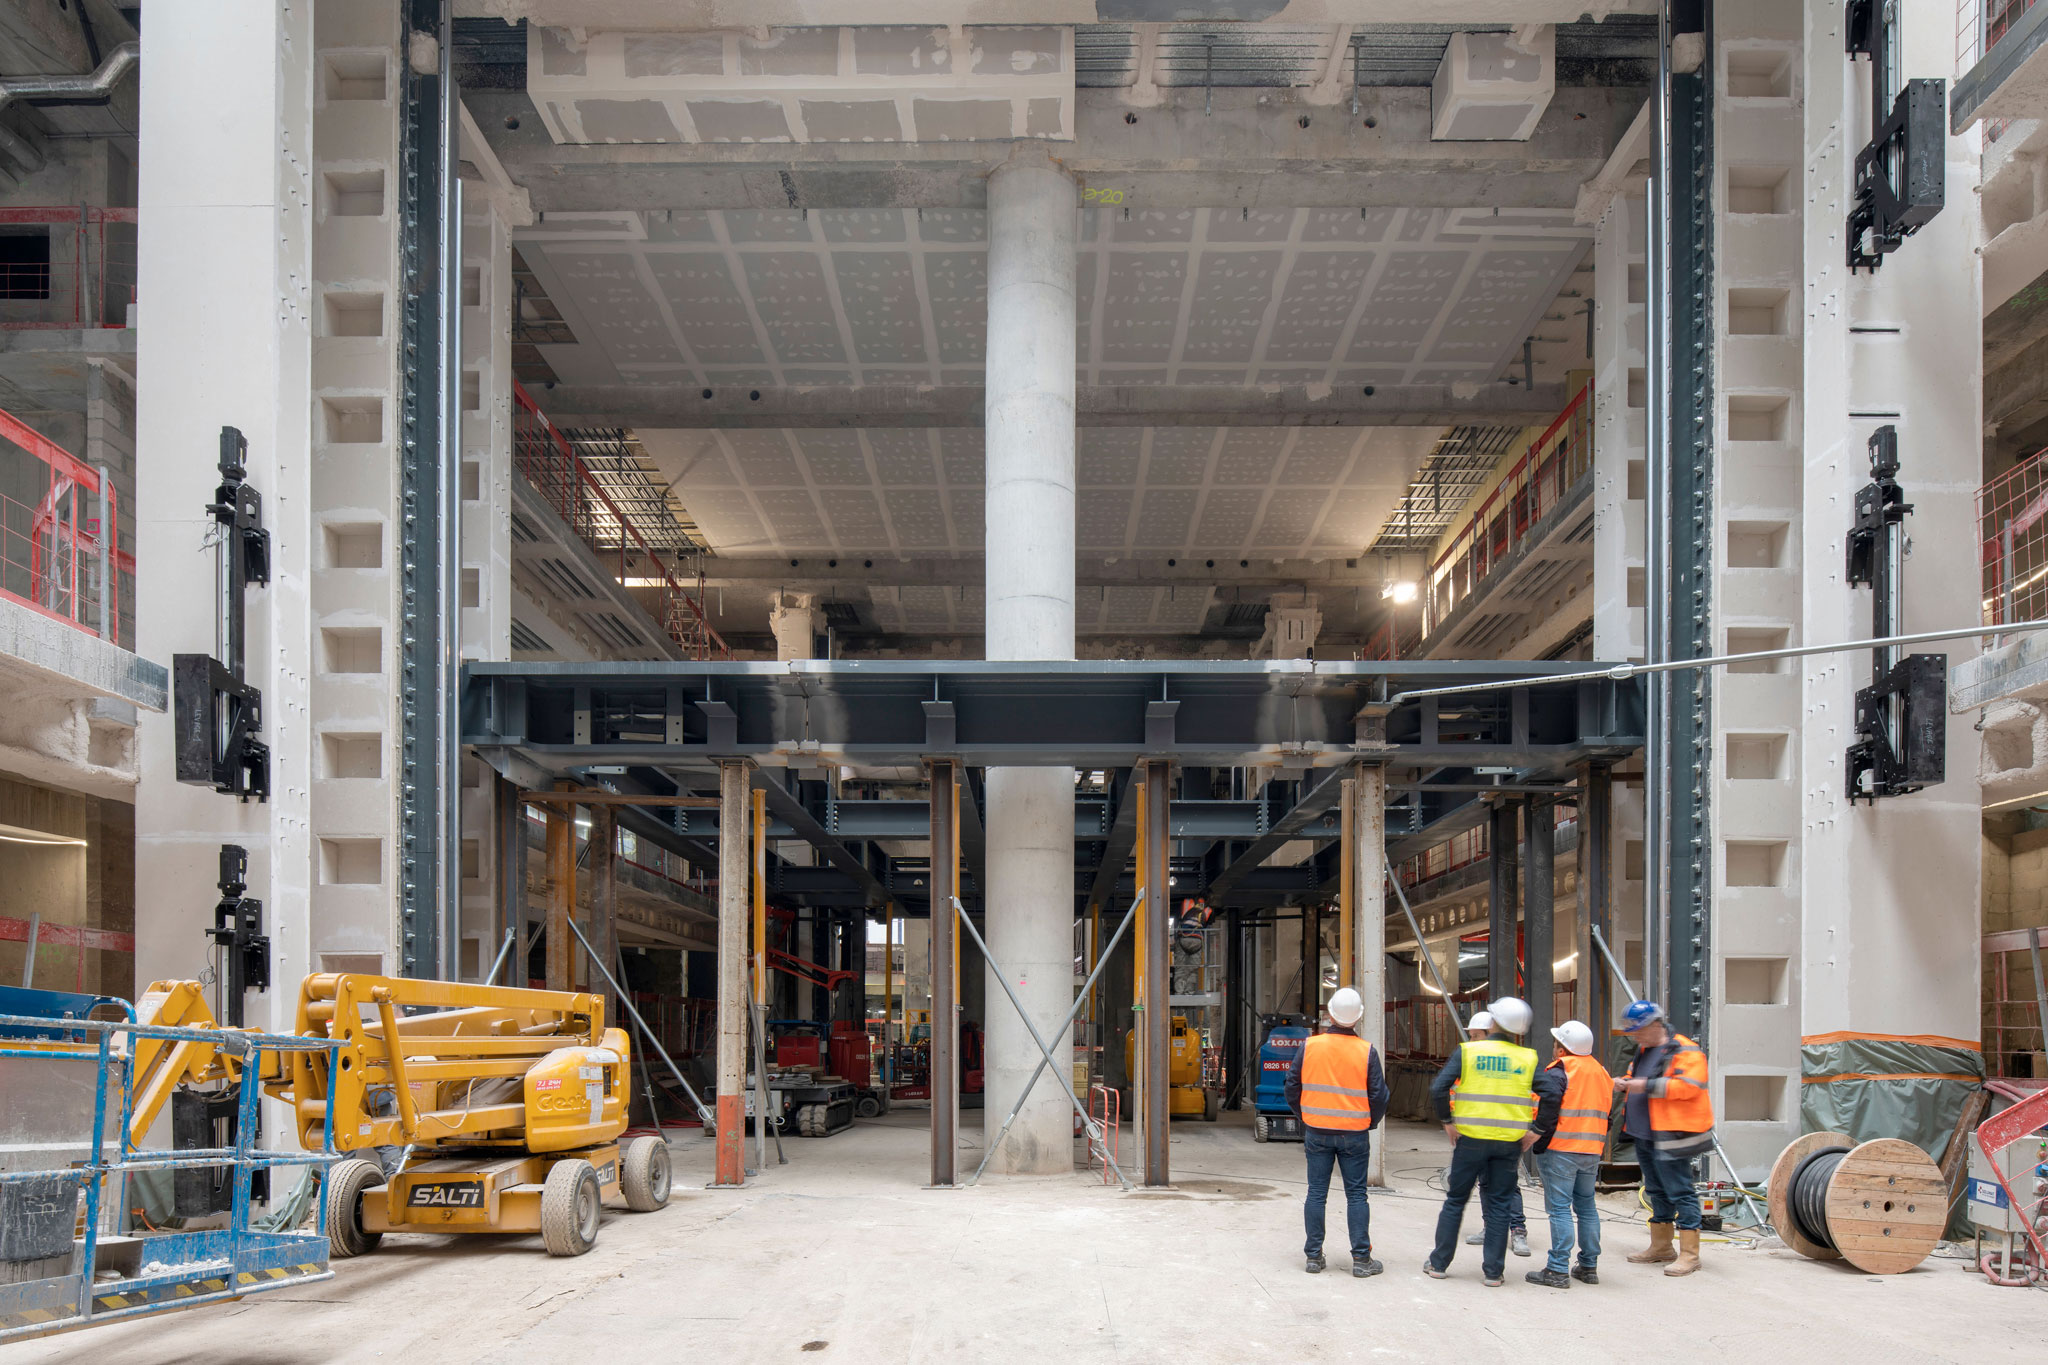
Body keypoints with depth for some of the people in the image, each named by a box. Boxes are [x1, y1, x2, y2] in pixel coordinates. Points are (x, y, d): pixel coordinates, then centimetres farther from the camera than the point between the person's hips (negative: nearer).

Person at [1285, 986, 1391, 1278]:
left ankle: (1314, 1256, 10)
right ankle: (1361, 1259, 4)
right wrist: (1370, 1123, 14)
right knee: (1356, 1195, 5)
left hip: (1317, 1132, 1)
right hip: (1354, 1134, -1)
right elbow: (1379, 1095, -4)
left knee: (1316, 1193, 7)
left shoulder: (1309, 1046, -4)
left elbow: (1292, 1087, 2)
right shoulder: (1367, 1052, -8)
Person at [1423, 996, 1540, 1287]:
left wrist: (1447, 1122, -2)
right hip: (1509, 1142, 1)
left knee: (1455, 1200, 11)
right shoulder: (1528, 1058, 1)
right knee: (1498, 1205, 10)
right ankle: (1493, 1271, 9)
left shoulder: (1467, 1052, -4)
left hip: (1470, 1139, -1)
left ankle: (1439, 1263, 16)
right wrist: (1535, 1130, -1)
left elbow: (1438, 1089, -12)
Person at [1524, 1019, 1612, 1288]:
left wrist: (1539, 1134, -14)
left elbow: (1549, 1101, -24)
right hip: (1592, 1151, 7)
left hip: (1561, 1150, -7)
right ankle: (1589, 1266, 20)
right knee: (1586, 1206, 16)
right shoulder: (1600, 1072, 13)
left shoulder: (1559, 1070, -10)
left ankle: (1558, 1270, -6)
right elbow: (1609, 1109, 17)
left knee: (1559, 1208, -5)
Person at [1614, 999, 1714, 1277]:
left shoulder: (1685, 1051, -12)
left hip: (1669, 1136, -10)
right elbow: (1636, 1077, 31)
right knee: (1657, 1192, 17)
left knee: (1680, 1192, -8)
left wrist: (1648, 1086, -24)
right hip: (1644, 1135, 10)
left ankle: (1689, 1254, -5)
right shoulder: (1643, 1051, 17)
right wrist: (1625, 1083, 7)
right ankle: (1661, 1247, 28)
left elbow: (1689, 1086, -23)